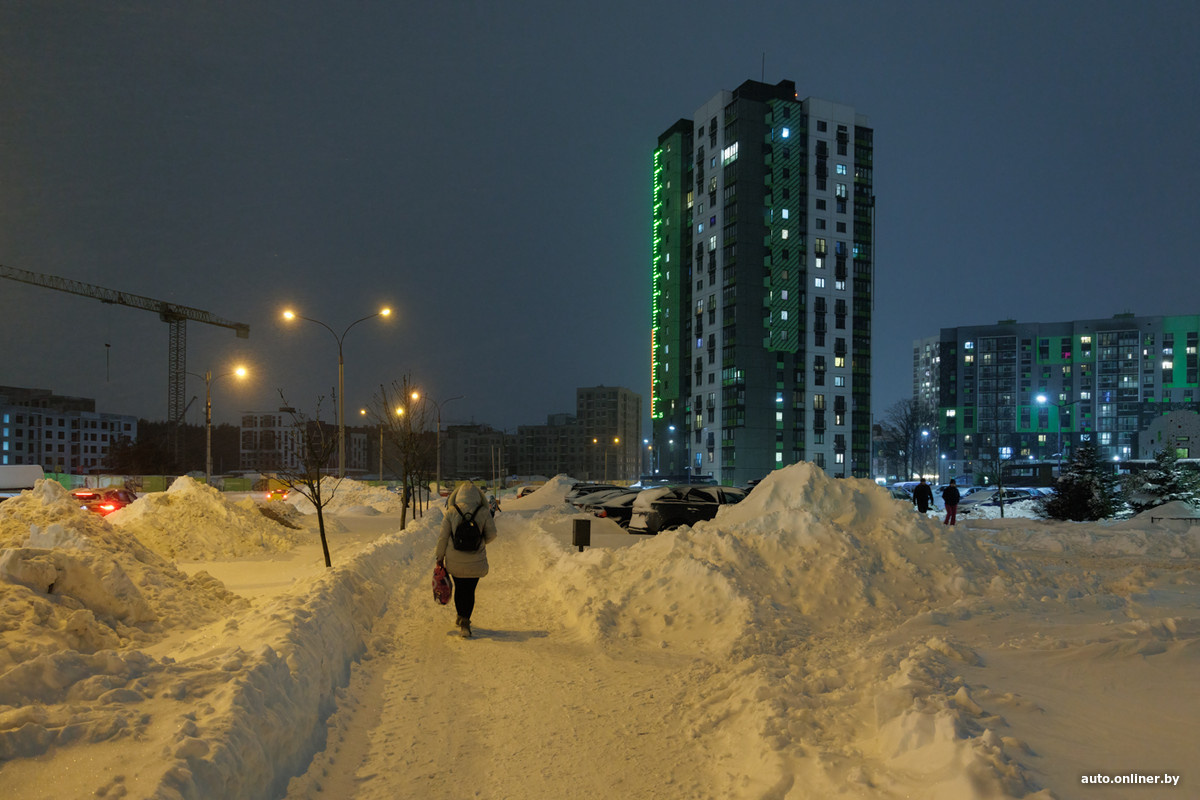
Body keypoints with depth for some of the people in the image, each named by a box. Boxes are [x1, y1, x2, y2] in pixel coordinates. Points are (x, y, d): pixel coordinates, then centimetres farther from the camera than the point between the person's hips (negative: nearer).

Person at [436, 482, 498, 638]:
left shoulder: (451, 512, -9)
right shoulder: (484, 513, -9)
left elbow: (443, 537, -5)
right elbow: (492, 535, -2)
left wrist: (440, 556, 7)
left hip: (455, 560, 1)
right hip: (475, 561, -1)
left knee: (459, 588, 19)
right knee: (470, 591, 10)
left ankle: (461, 617, 32)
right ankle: (465, 621, -1)